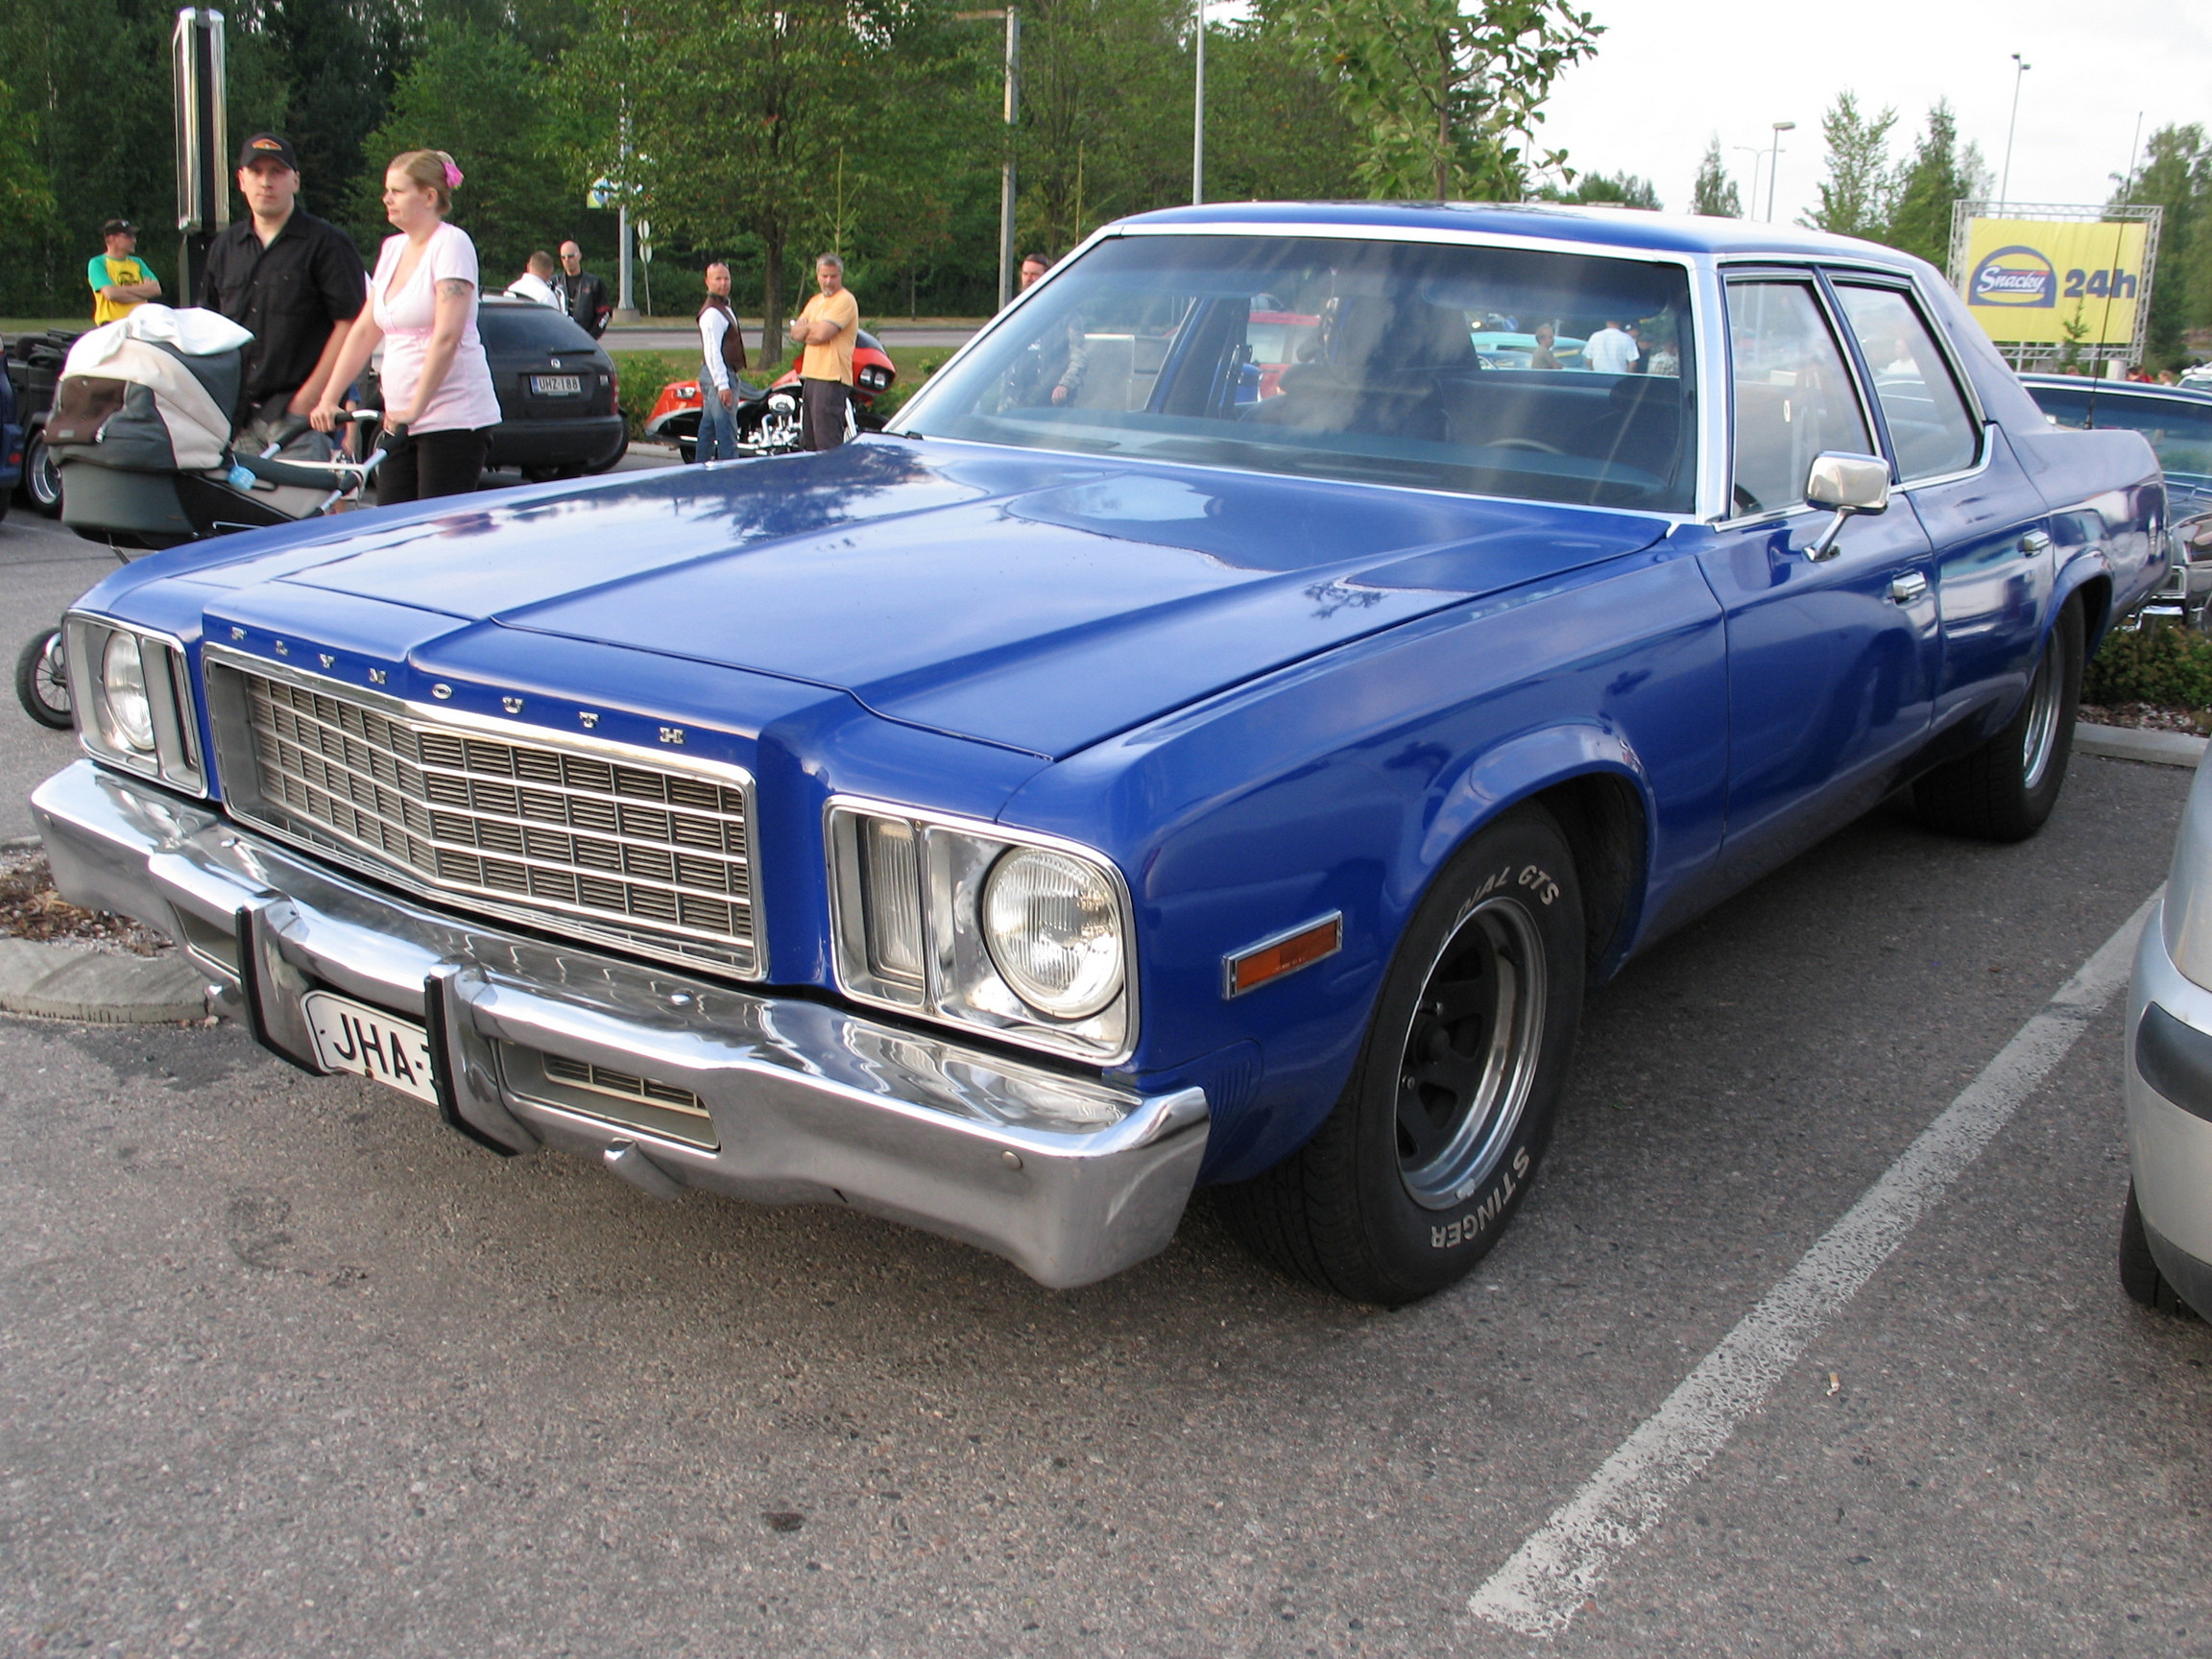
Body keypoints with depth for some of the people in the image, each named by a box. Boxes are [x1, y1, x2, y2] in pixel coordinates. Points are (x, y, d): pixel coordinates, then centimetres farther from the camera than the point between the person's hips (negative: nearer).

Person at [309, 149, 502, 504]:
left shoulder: (451, 243, -8)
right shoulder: (392, 248, 16)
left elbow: (446, 338, -17)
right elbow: (364, 332, 16)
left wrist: (415, 409, -20)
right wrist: (328, 399, 9)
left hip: (454, 419, -8)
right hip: (401, 419, 8)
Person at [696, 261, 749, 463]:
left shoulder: (723, 308, 19)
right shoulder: (712, 313, -15)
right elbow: (712, 351, -21)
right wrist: (723, 384, -26)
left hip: (718, 377, 11)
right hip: (719, 377, -11)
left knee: (708, 428, 14)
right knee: (726, 432, -12)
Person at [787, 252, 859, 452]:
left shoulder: (845, 300, -8)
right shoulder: (815, 301, 20)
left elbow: (822, 333, -18)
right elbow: (796, 333, 11)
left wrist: (806, 327, 2)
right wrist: (812, 328, -8)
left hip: (832, 378, -9)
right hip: (810, 376, 10)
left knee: (827, 443, -13)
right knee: (811, 440, 14)